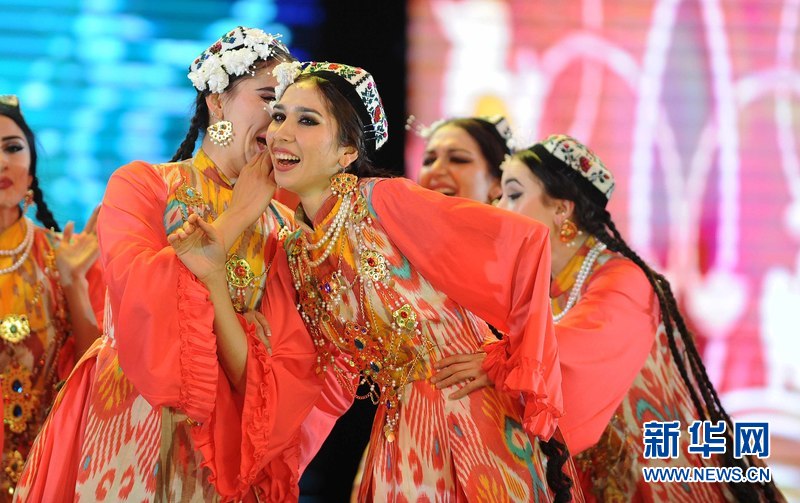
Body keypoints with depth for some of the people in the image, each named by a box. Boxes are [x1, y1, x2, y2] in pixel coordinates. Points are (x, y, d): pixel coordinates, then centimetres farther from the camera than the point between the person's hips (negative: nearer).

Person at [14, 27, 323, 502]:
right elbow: (141, 293, -18)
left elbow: (292, 359, -1)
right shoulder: (141, 184, 0)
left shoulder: (276, 226, 9)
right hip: (130, 435, -3)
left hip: (226, 441, 3)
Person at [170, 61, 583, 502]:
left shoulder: (384, 202, -13)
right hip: (398, 431, 6)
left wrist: (522, 373, -16)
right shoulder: (290, 250, 5)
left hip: (470, 416, -6)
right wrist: (213, 278, -9)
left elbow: (524, 240, -19)